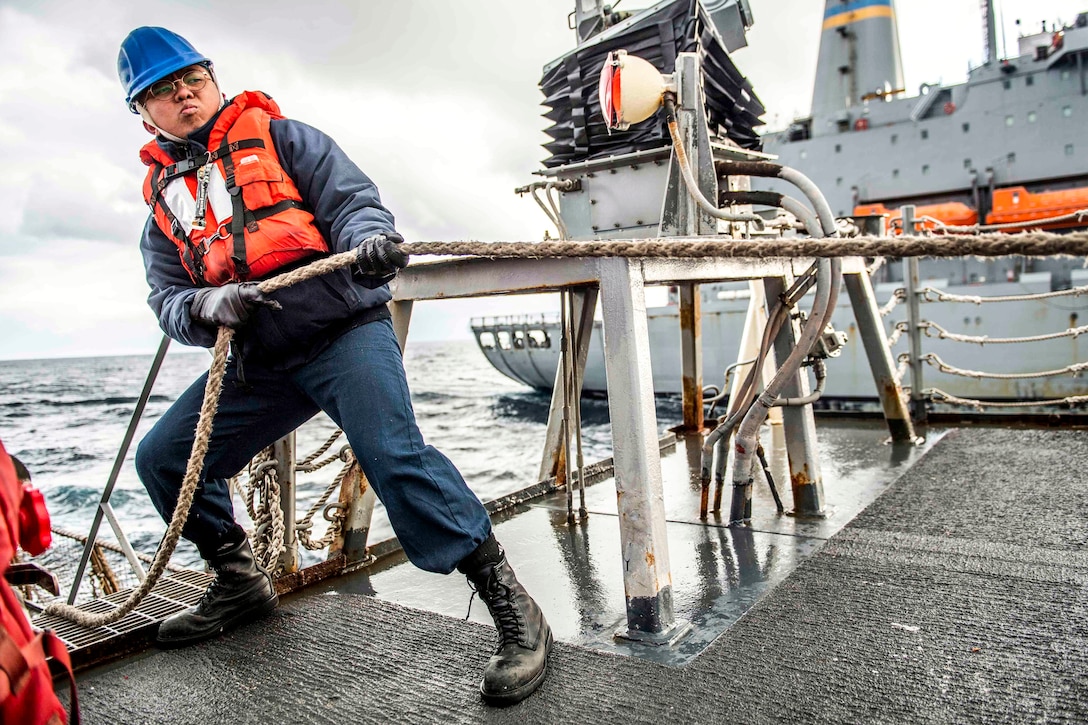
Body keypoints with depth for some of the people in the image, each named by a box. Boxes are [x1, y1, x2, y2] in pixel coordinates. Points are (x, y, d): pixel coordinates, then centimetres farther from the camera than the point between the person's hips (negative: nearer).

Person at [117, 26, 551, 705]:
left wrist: (369, 240, -30)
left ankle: (514, 611, -20)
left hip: (344, 330, -6)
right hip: (256, 363, 7)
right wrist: (208, 305, -15)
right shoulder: (165, 199, 19)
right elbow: (168, 298, 10)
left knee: (394, 453, -27)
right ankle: (241, 582, 29)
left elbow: (353, 199, -5)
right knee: (163, 459, 8)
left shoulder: (280, 136, 8)